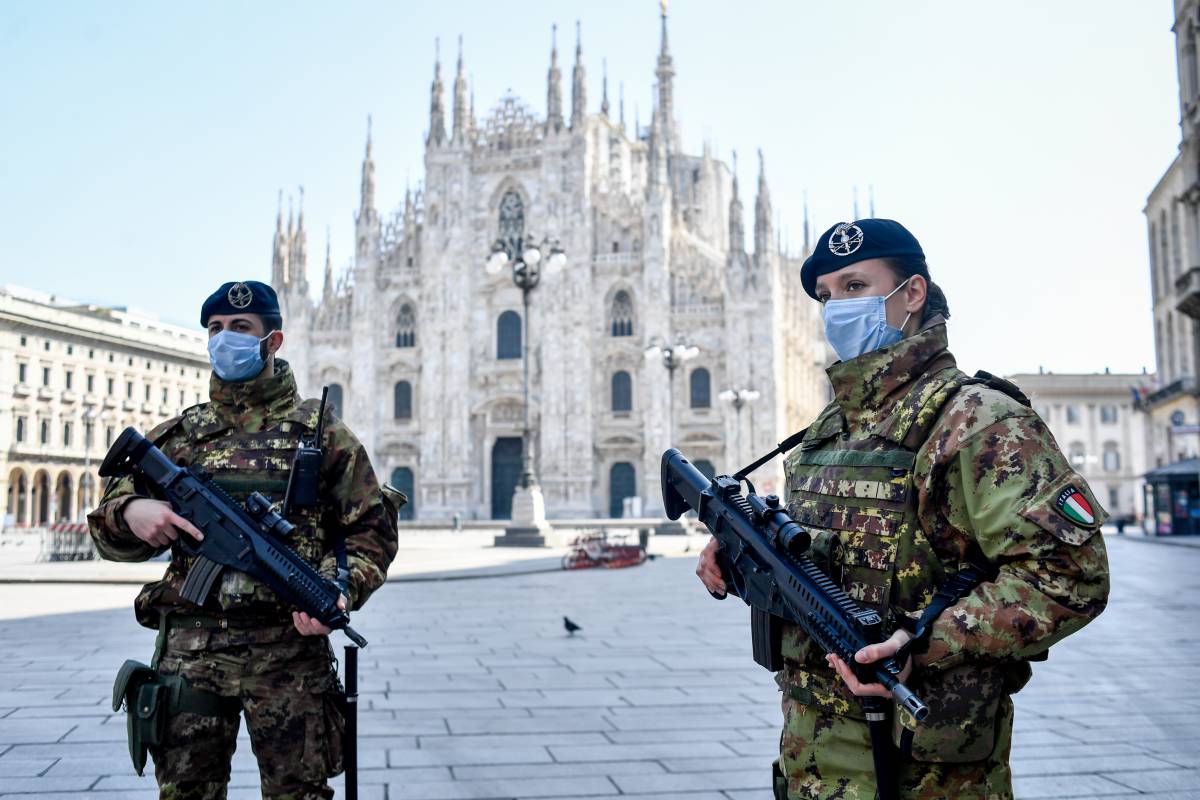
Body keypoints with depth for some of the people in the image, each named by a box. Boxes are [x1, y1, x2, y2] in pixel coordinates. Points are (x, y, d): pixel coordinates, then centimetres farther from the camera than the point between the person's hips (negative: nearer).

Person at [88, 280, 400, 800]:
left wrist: (341, 590, -15)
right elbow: (109, 532, 12)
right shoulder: (178, 435, 13)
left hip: (290, 650, -2)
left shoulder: (321, 432, 6)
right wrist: (132, 513, -12)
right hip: (189, 649, 3)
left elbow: (372, 530, 4)